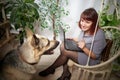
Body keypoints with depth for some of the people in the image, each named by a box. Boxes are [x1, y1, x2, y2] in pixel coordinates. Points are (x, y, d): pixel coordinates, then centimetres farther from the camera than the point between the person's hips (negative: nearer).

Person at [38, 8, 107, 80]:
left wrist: (84, 48, -37)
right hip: (81, 53, 8)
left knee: (65, 52, -21)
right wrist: (74, 40, -6)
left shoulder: (99, 35, -28)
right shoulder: (85, 29, -5)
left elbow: (95, 56, -21)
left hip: (90, 60, -8)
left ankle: (51, 69, 4)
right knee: (63, 46, -11)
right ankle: (66, 73, -3)